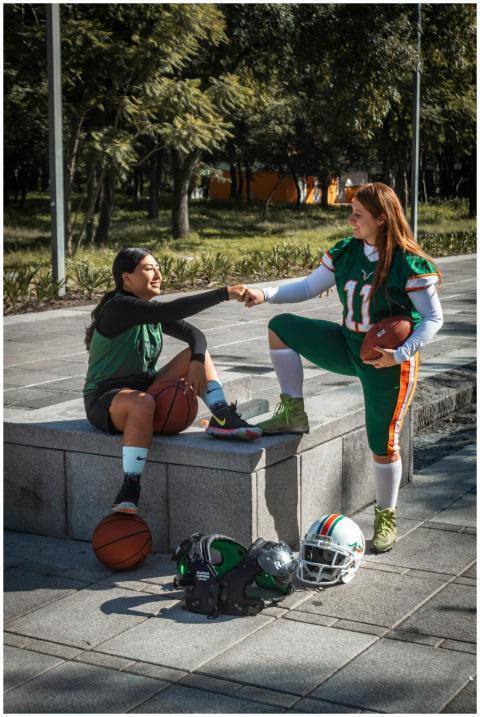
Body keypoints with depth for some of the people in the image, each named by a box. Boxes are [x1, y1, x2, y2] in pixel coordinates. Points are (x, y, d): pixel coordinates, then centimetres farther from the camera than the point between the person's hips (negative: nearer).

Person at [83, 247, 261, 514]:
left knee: (198, 350, -1)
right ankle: (130, 490, -38)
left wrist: (197, 363, -20)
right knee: (143, 403, -44)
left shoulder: (152, 312, 9)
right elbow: (172, 310, -32)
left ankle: (221, 418, -18)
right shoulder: (117, 308, -18)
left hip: (143, 388, 9)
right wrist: (224, 293, -35)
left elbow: (195, 334, 2)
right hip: (105, 400, -9)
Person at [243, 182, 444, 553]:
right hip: (348, 345, 6)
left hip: (389, 360, -6)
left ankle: (386, 518, 22)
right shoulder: (345, 253, -2)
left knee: (383, 443, -1)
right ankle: (294, 414, 2)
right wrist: (265, 294, -7)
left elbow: (433, 318, -14)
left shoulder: (409, 264, -19)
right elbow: (309, 287, 7)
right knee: (280, 327, -3)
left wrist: (401, 354, -26)